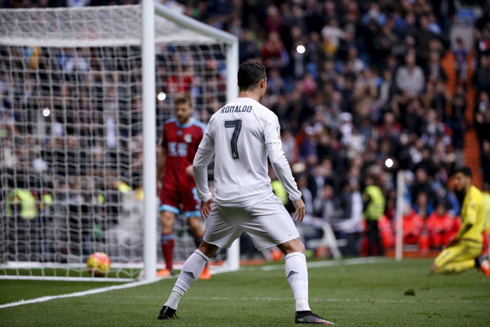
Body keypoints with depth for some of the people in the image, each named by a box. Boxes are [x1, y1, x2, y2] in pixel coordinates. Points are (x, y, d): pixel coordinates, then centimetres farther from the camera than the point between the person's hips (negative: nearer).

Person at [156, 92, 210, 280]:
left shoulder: (199, 129, -1)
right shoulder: (168, 126, 12)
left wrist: (196, 166, -22)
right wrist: (157, 179, 20)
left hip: (190, 184, -3)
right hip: (170, 183, 3)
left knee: (194, 224, -3)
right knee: (166, 221, -8)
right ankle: (168, 267, -3)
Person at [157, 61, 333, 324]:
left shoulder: (218, 116, 11)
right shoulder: (265, 116, -5)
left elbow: (199, 162, 17)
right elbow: (277, 160, -14)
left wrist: (204, 196, 30)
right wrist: (296, 196, -6)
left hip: (224, 199, 6)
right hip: (257, 198, -5)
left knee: (205, 249, 25)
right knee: (295, 248, -3)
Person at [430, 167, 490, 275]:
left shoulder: (472, 195, -12)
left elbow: (470, 221, -27)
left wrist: (457, 238, -14)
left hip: (469, 244, -10)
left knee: (435, 268, -15)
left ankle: (476, 262, -13)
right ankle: (477, 261, 3)